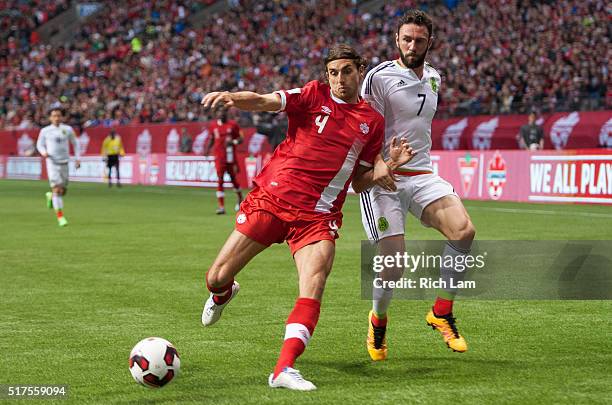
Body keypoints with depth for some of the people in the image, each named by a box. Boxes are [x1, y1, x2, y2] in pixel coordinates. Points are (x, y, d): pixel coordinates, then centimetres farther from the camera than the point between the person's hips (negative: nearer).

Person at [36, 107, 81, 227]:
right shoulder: (45, 131, 2)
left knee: (63, 191, 5)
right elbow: (39, 144, 12)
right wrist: (43, 152, -10)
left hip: (64, 163, 2)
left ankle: (51, 196, 40)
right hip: (52, 162, -2)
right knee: (57, 189, -13)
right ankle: (60, 216, -9)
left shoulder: (68, 129, 5)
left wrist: (77, 159, 6)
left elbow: (75, 144, 14)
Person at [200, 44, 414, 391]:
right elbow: (265, 102, -14)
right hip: (272, 197, -1)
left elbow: (359, 182, 16)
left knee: (314, 283, -23)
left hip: (318, 215, 1)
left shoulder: (373, 121, 10)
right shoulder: (314, 95, 2)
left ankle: (284, 369, -24)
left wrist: (390, 164, -2)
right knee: (218, 278, 4)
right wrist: (231, 97, -34)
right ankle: (222, 294, 43)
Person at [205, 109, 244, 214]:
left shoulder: (232, 124, -1)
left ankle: (240, 200, 35)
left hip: (231, 157, -1)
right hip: (219, 157, 1)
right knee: (220, 181, -8)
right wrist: (208, 149, 2)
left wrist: (233, 142, -18)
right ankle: (221, 206, -9)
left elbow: (241, 138, 2)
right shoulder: (213, 125, 6)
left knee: (234, 179, 10)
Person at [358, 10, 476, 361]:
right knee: (393, 265, -13)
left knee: (464, 230, -21)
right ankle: (378, 320, 20)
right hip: (384, 178, -5)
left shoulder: (434, 78, 14)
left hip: (422, 174, 5)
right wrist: (377, 164, -28)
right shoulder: (380, 76, -7)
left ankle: (442, 312, -6)